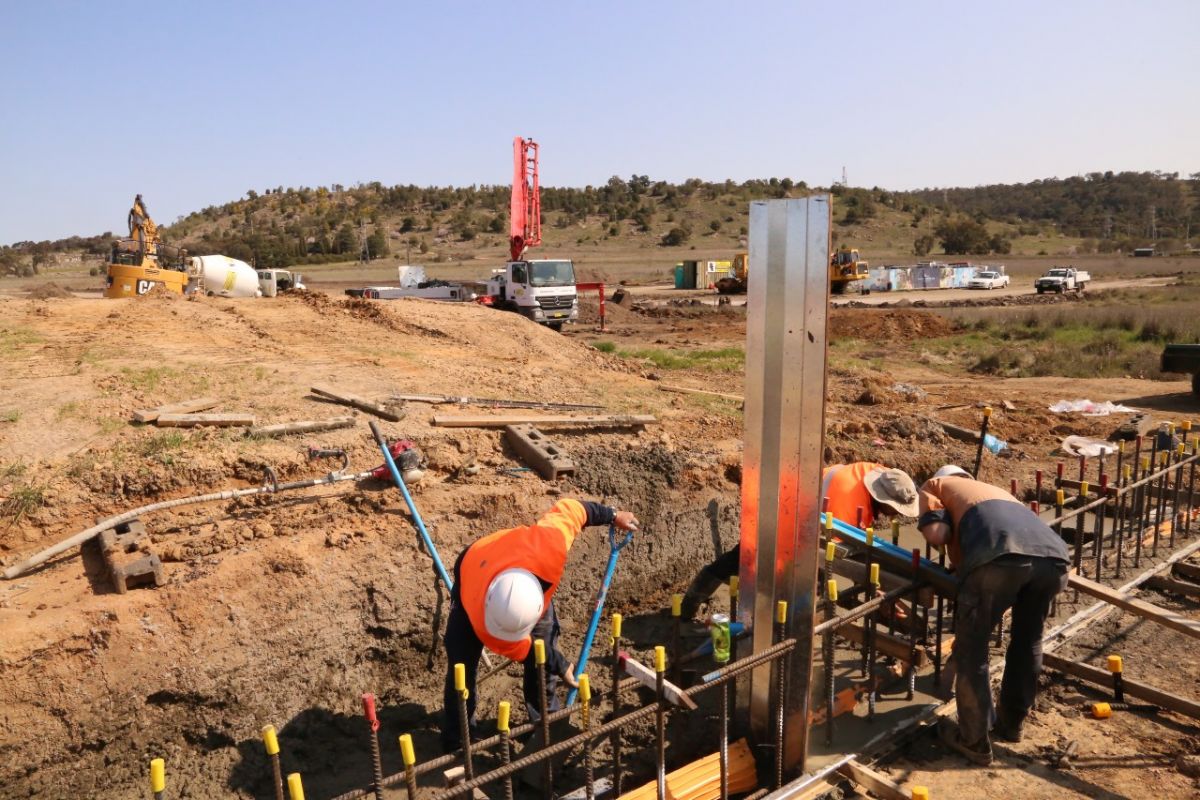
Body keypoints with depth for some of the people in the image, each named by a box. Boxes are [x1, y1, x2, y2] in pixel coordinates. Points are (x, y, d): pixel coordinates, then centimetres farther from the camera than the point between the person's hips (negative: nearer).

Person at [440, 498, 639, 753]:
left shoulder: (548, 545, -47)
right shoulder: (482, 621, -43)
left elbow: (569, 509, -26)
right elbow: (519, 649, -21)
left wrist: (612, 516, -11)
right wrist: (560, 666, -8)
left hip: (534, 573, 3)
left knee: (543, 652, 3)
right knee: (461, 663, -10)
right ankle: (456, 743, 8)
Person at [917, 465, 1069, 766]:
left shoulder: (934, 485, 30)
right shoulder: (994, 489, 46)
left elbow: (936, 534, 11)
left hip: (1001, 555, -6)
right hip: (1054, 555, 6)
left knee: (971, 650, 10)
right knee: (1028, 643, 27)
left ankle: (974, 741, 18)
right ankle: (1011, 724, 41)